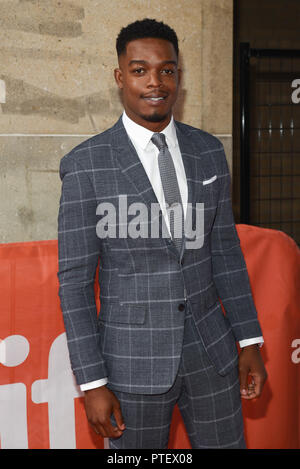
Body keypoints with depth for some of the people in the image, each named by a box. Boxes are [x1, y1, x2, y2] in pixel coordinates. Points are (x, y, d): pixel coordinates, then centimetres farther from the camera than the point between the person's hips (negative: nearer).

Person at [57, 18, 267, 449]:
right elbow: (74, 279, -9)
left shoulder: (208, 152, 2)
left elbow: (225, 250, 8)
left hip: (211, 349, 4)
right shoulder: (85, 164, -10)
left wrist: (250, 342, 6)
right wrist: (92, 383, -11)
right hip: (133, 357, -3)